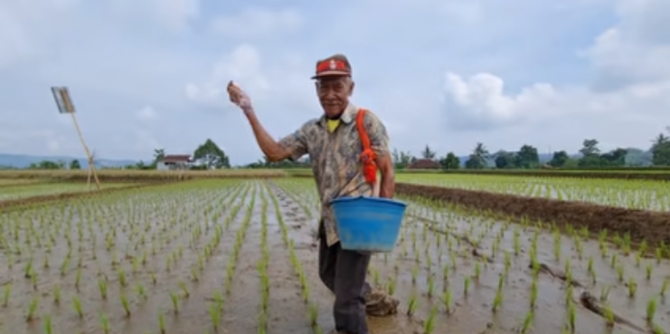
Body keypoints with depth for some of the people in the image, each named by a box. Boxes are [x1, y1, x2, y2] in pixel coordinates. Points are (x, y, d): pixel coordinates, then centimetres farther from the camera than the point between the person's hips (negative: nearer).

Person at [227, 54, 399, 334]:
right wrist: (249, 111, -1)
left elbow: (387, 172, -11)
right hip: (330, 220, 8)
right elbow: (274, 152, 3)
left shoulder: (366, 122, -12)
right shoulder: (312, 130, 5)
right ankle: (378, 302, 54)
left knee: (346, 303, -6)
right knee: (329, 275, 29)